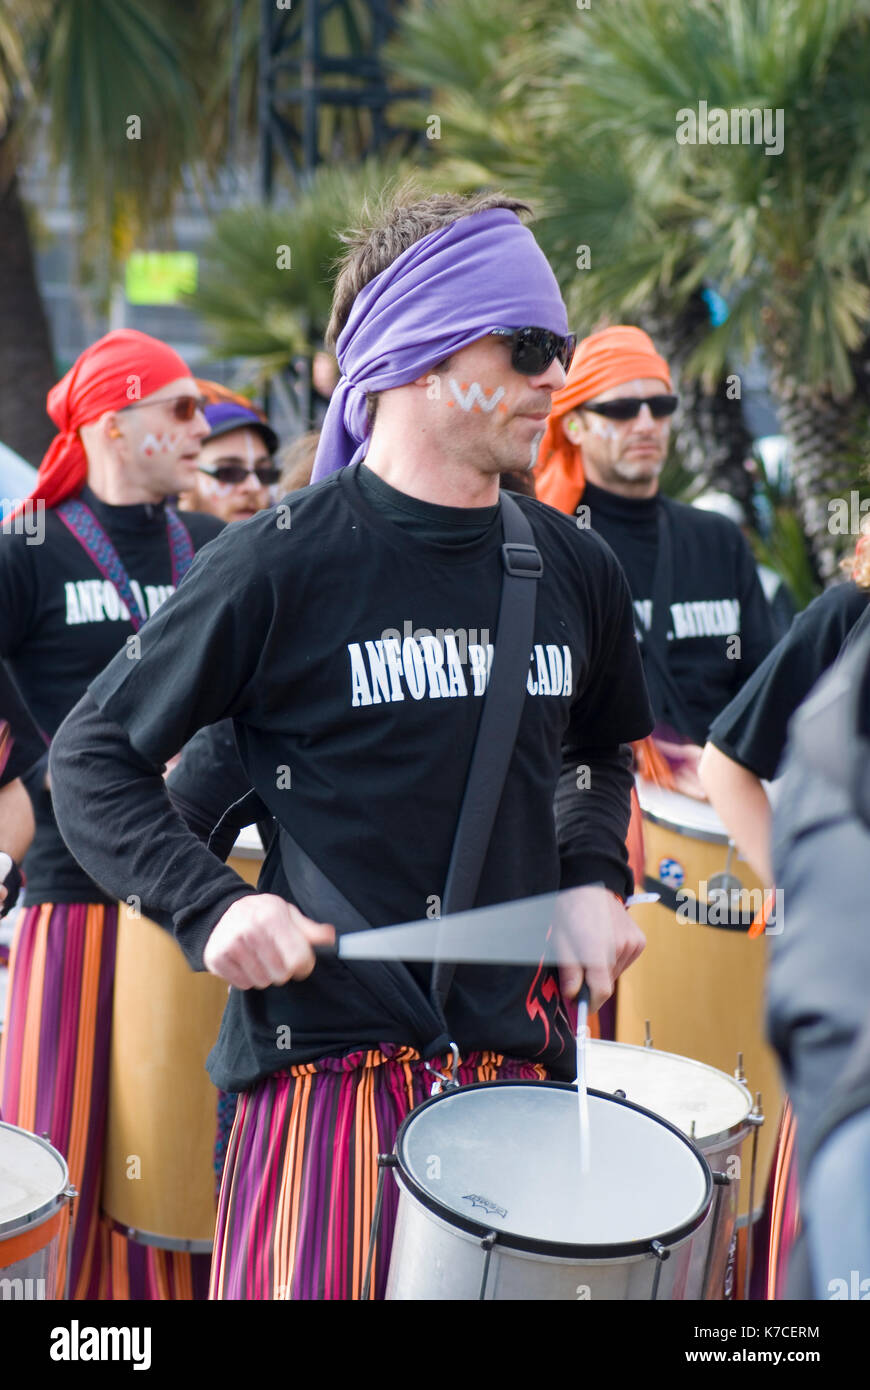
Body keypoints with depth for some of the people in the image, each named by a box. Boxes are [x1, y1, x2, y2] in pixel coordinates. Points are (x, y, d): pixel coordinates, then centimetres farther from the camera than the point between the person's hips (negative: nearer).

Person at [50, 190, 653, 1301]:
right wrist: (212, 907, -15)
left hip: (518, 1058, 5)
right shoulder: (284, 563, -8)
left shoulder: (574, 571, 8)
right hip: (327, 1054, -5)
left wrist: (594, 878, 8)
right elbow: (93, 759, -2)